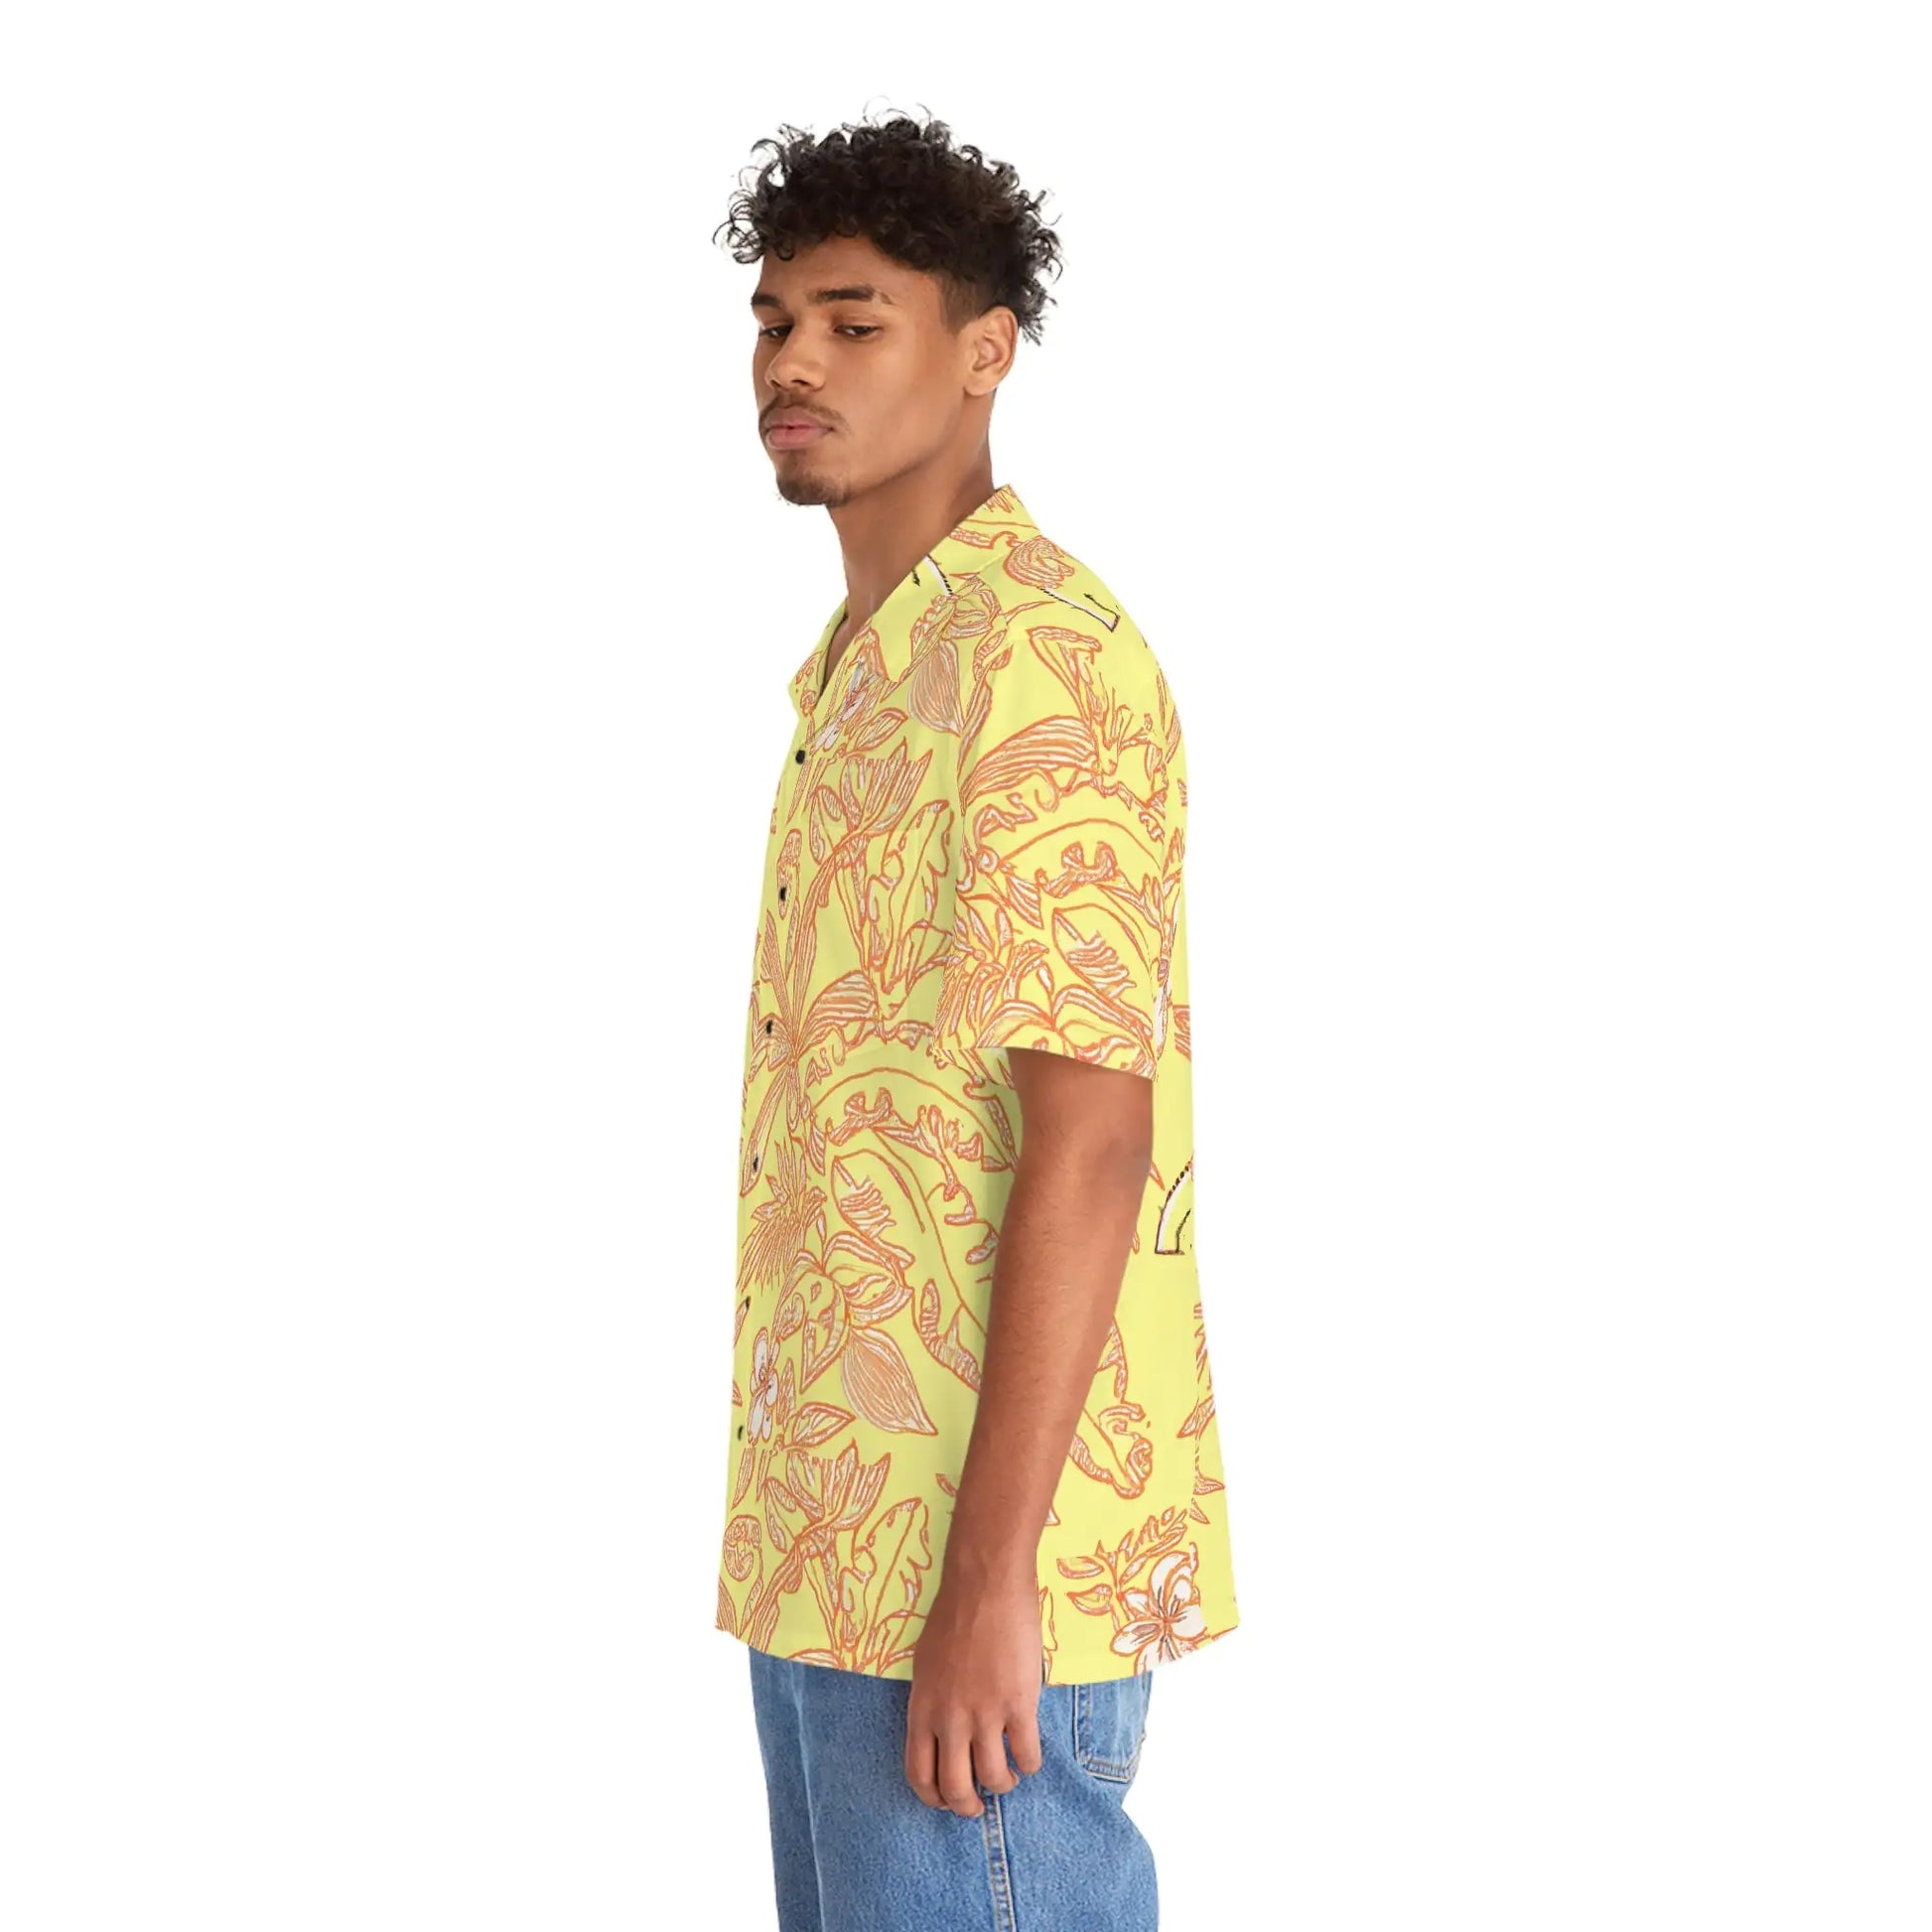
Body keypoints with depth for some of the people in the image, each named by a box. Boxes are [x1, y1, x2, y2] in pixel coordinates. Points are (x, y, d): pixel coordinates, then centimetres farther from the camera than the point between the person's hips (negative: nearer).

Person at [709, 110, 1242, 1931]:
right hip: (832, 1541, 9)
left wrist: (986, 1581, -22)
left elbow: (1090, 1135, -20)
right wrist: (810, 1552, 20)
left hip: (971, 1562, -9)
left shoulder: (1037, 655, -15)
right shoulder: (862, 673, 16)